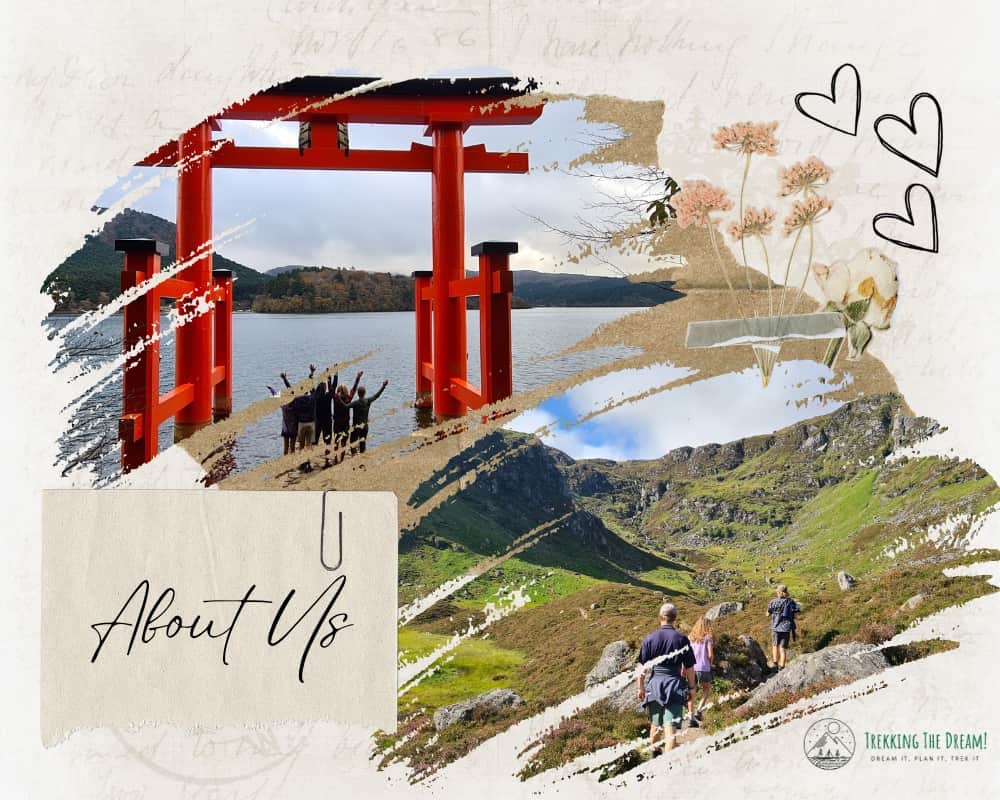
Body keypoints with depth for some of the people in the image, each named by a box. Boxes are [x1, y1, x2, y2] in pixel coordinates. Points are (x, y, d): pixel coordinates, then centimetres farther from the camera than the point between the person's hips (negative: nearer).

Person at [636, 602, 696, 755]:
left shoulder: (650, 638, -2)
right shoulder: (682, 639, -4)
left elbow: (642, 668, -1)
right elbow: (689, 668, 0)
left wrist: (641, 688, 9)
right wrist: (691, 687, 12)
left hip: (655, 684, 2)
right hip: (675, 685, -2)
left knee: (655, 724, 21)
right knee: (671, 727, -5)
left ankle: (654, 750, 40)